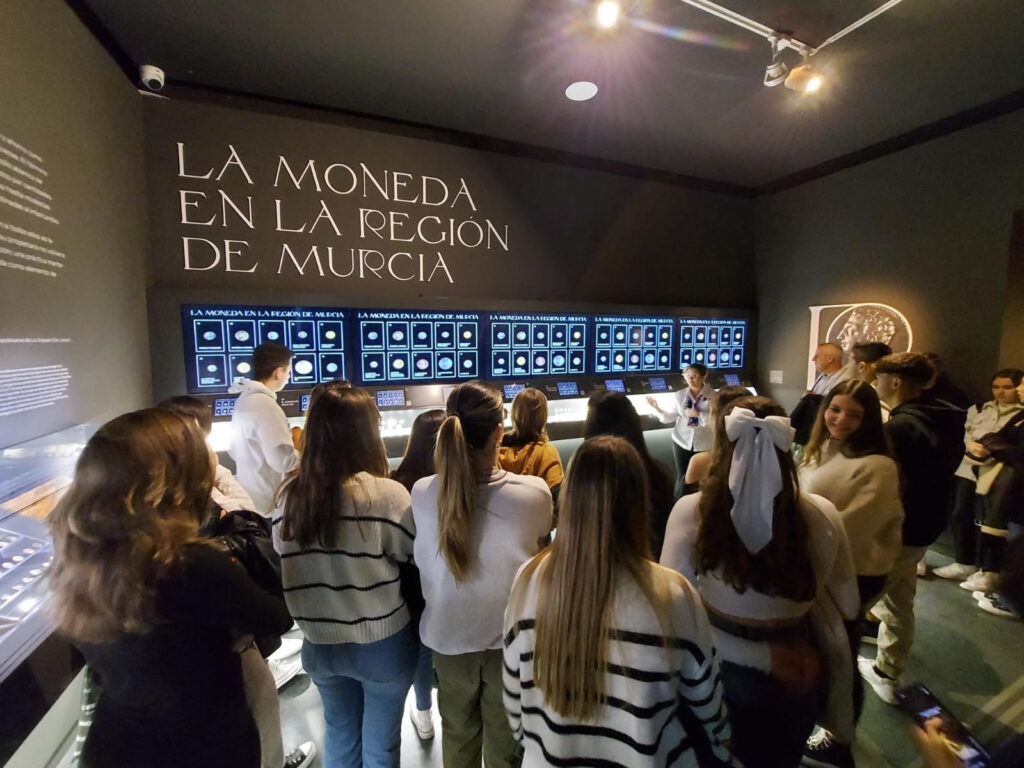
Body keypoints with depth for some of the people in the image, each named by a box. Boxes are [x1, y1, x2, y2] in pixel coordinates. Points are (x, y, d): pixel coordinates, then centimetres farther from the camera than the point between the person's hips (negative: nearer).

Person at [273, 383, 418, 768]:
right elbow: (412, 557, -13)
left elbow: (283, 560, 2)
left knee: (339, 733, 29)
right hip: (382, 642, -4)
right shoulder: (387, 494, -25)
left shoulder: (289, 494, -12)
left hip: (320, 643, 4)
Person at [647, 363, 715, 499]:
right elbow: (671, 417, -3)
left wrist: (698, 414, -24)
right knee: (682, 476, 8)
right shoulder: (679, 395, -3)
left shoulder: (713, 395, -8)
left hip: (704, 444, -1)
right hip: (682, 441, 1)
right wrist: (658, 408, -18)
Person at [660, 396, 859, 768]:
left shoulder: (691, 512, -26)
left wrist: (763, 656, -16)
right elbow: (848, 606, -2)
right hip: (793, 683, 3)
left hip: (720, 677, -2)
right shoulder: (821, 515, -18)